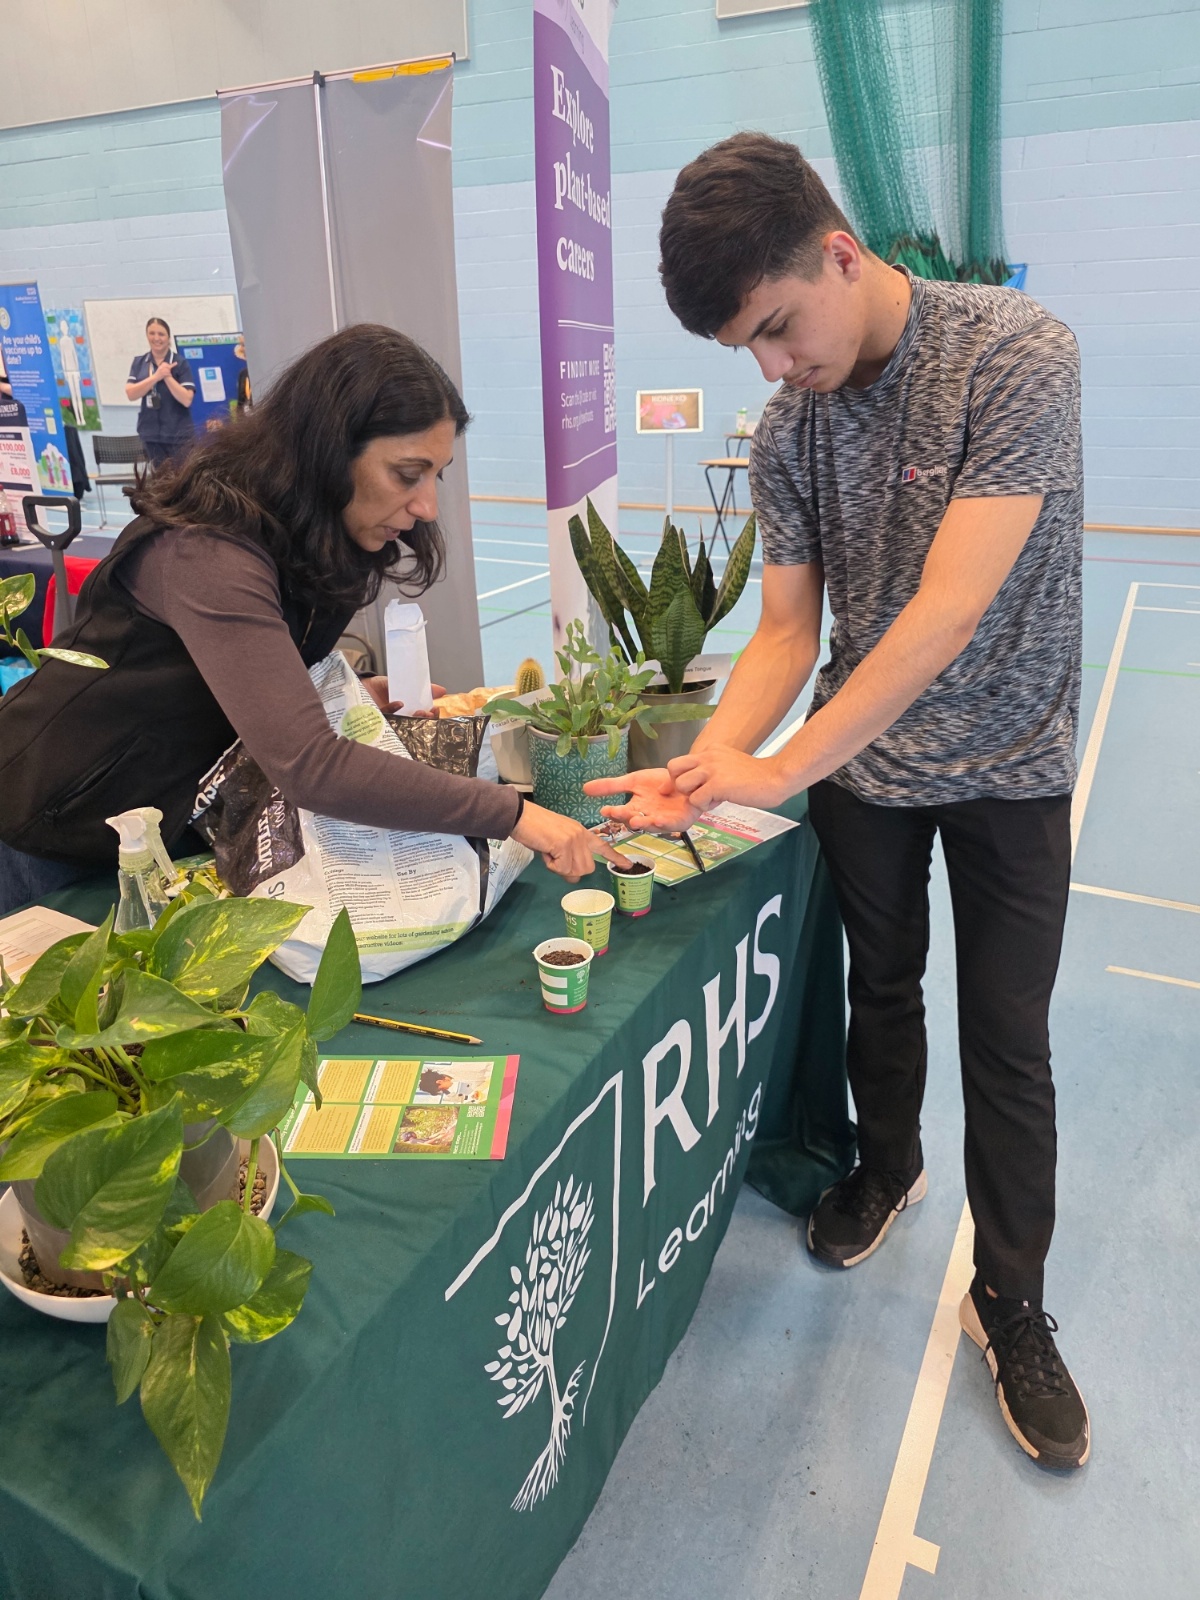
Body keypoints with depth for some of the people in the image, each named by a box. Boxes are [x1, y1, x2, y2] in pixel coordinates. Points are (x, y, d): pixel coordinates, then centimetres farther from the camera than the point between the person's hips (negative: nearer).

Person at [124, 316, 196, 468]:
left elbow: (187, 399, -10)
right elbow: (130, 393, -6)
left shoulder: (179, 363, -2)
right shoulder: (139, 362, 7)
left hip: (179, 434, -3)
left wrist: (168, 376, -18)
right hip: (151, 434, 4)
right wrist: (155, 377, -17)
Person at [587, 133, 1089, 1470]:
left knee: (1007, 1042, 6)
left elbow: (949, 612, -29)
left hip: (1004, 765, -3)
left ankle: (1009, 1301, 26)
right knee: (882, 987, 19)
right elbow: (788, 628, -6)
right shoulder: (786, 432, -5)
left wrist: (779, 768, -31)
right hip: (862, 761, 4)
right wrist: (703, 763, -22)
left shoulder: (1016, 355, -21)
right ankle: (885, 1164, 46)